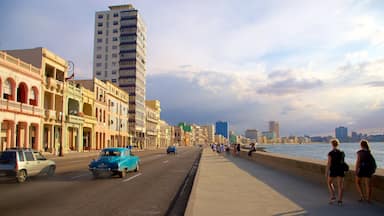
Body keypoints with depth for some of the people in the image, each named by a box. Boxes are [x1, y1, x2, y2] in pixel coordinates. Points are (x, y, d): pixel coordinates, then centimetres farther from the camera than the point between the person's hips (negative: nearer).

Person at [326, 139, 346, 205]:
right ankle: (340, 200, 7)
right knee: (340, 185, 7)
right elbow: (342, 162, 10)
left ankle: (333, 196, 6)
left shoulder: (330, 153, -12)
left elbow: (329, 163, -13)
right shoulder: (342, 152, 3)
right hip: (341, 170, 4)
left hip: (333, 170, -4)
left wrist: (326, 172, -7)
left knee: (329, 183, 17)